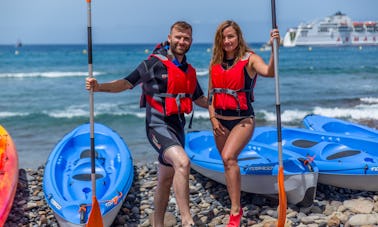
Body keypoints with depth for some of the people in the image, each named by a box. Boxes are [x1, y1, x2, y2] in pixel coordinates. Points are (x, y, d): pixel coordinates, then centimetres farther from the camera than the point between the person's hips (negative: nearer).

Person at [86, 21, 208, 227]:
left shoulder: (189, 71, 14)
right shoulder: (154, 63, -7)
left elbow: (199, 99, 27)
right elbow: (127, 83, -12)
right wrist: (99, 87, -26)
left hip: (177, 127, 8)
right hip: (158, 125, -8)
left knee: (166, 180, 16)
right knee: (183, 163, -30)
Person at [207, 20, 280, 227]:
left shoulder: (249, 59, -9)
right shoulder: (215, 63, 6)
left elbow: (269, 72, -29)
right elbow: (211, 93, 10)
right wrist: (213, 119, 0)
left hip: (243, 120, -6)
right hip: (220, 121, 6)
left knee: (228, 157, -26)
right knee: (228, 162, 16)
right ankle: (236, 207, 37)